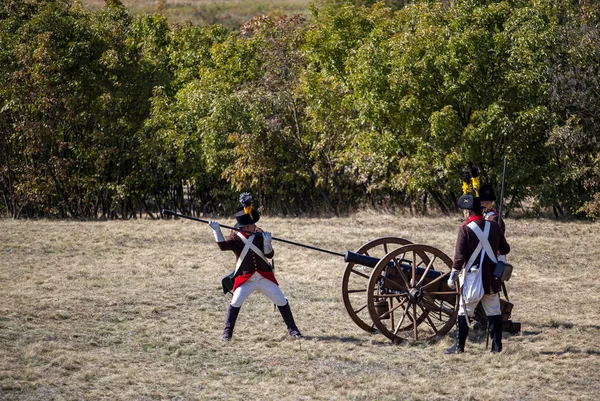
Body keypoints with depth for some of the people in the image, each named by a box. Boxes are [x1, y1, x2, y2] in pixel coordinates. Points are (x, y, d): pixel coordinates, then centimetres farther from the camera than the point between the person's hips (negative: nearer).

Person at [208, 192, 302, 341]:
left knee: (282, 301, 4)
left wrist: (267, 242, -21)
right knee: (235, 303, -16)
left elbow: (270, 255, -4)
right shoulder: (235, 238, -8)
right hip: (245, 279, -3)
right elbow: (223, 246, -27)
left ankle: (292, 329, 19)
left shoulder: (260, 237, 0)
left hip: (265, 278, 3)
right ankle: (227, 332, -4)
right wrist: (216, 230, -38)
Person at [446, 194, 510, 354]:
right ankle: (497, 345, 8)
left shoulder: (465, 229, -11)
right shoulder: (494, 227, 3)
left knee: (464, 312, 4)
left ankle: (459, 346, 4)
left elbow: (460, 255, -14)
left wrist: (453, 275, -8)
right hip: (491, 278, 4)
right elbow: (505, 250, 12)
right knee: (494, 311, 10)